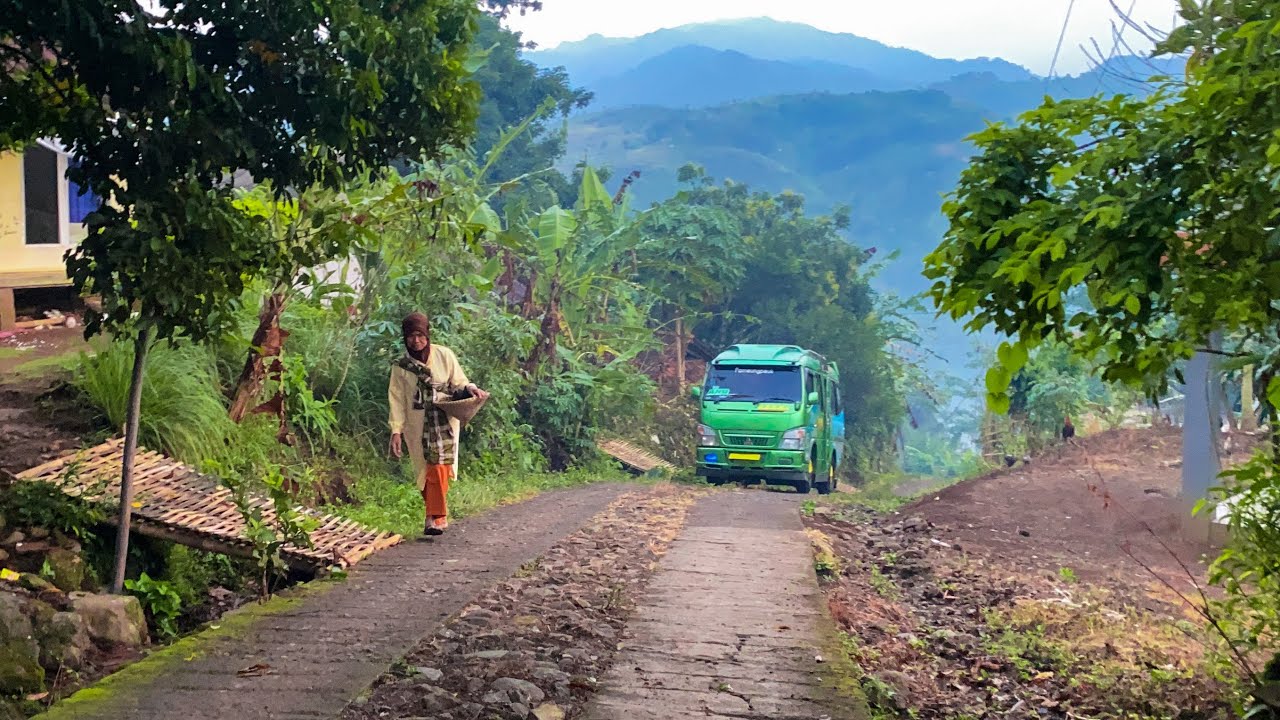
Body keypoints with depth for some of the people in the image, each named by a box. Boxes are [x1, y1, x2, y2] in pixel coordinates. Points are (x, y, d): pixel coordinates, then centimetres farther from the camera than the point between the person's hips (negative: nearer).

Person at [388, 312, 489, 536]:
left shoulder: (444, 355, 0)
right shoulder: (401, 367, 3)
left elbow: (458, 381, 7)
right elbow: (397, 399, 2)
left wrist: (470, 388, -16)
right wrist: (396, 431, -5)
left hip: (444, 420, -2)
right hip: (417, 424, 2)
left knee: (439, 467, -14)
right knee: (425, 470, 3)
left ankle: (436, 517, -12)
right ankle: (437, 515, 15)